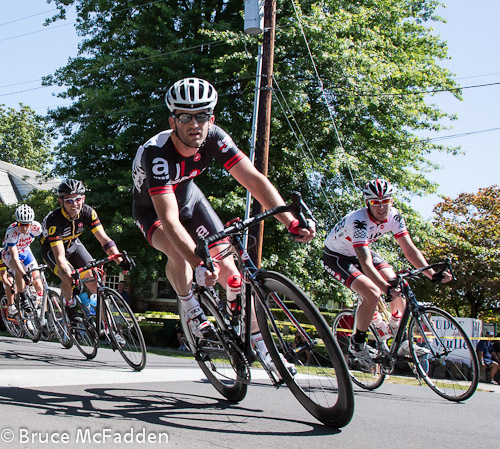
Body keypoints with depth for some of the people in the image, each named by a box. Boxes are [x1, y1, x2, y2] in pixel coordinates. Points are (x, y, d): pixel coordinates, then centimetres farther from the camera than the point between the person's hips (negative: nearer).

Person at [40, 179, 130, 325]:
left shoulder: (88, 212, -25)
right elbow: (60, 256, -41)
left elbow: (105, 240, -26)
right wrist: (72, 277, -56)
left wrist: (120, 260, -40)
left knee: (94, 277, -13)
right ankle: (70, 309, -3)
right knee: (69, 278, -30)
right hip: (52, 248, -4)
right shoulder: (54, 220, -36)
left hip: (73, 244, 4)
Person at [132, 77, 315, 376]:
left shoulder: (214, 138, -26)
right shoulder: (156, 154, -39)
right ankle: (189, 307, -6)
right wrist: (199, 264, -58)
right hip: (152, 208, -3)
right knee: (180, 252, -36)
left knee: (226, 265, -7)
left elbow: (253, 178, -30)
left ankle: (261, 344, 6)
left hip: (188, 197, 4)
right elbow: (169, 219, -46)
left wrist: (292, 222, -42)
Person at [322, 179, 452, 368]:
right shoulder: (359, 221, -35)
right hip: (336, 256, -7)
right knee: (373, 293, -26)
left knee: (397, 285, -8)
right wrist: (387, 288, -53)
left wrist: (432, 273, -27)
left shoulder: (394, 216, -16)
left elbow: (409, 249, -15)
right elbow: (366, 263, -42)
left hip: (359, 252, 7)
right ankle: (357, 343, -5)